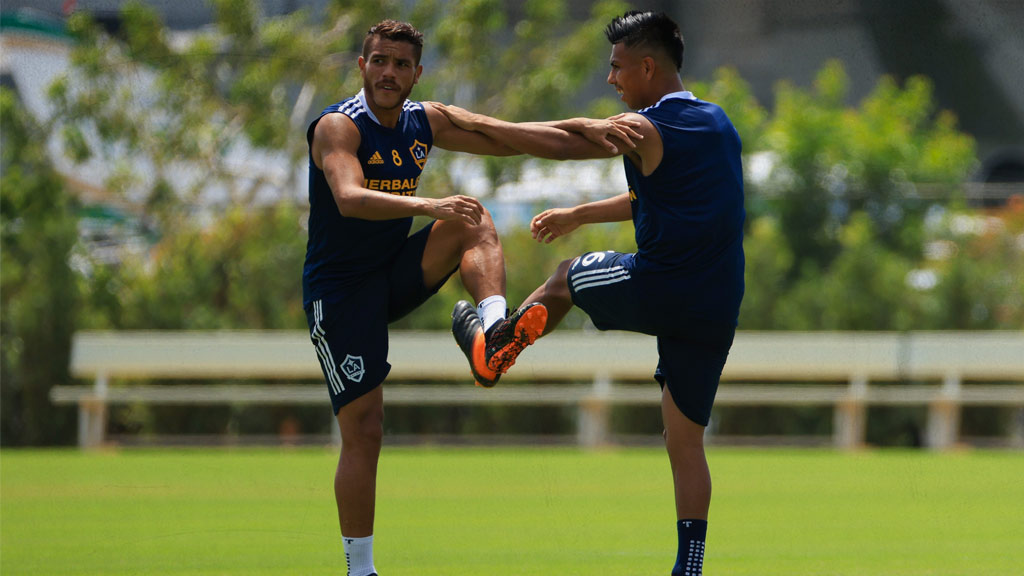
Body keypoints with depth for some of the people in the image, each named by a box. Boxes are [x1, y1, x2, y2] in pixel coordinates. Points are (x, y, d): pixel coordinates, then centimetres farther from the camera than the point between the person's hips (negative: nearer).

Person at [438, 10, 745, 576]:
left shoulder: (647, 130, -9)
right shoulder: (716, 123, 17)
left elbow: (563, 142, -9)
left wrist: (477, 122, 1)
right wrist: (579, 215, 36)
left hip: (658, 289, -7)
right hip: (716, 312, 7)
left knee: (566, 277, 25)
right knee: (685, 441, 10)